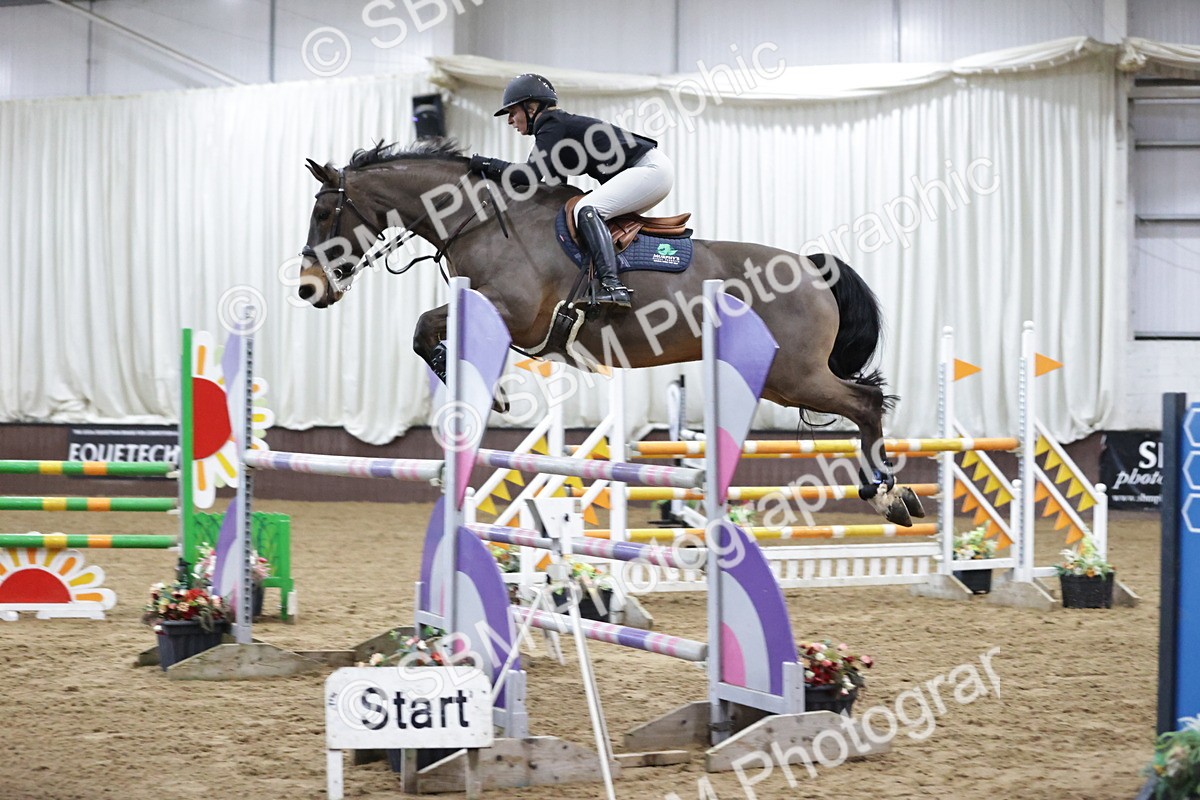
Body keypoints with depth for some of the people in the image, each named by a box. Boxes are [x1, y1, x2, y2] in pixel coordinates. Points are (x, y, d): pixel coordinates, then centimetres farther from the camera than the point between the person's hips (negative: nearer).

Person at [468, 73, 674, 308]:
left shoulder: (552, 126, -11)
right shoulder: (559, 124, 18)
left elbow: (530, 175, -23)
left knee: (586, 209, -23)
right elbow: (556, 185, 17)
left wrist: (488, 165, -12)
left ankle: (612, 286, -36)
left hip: (651, 169, -11)